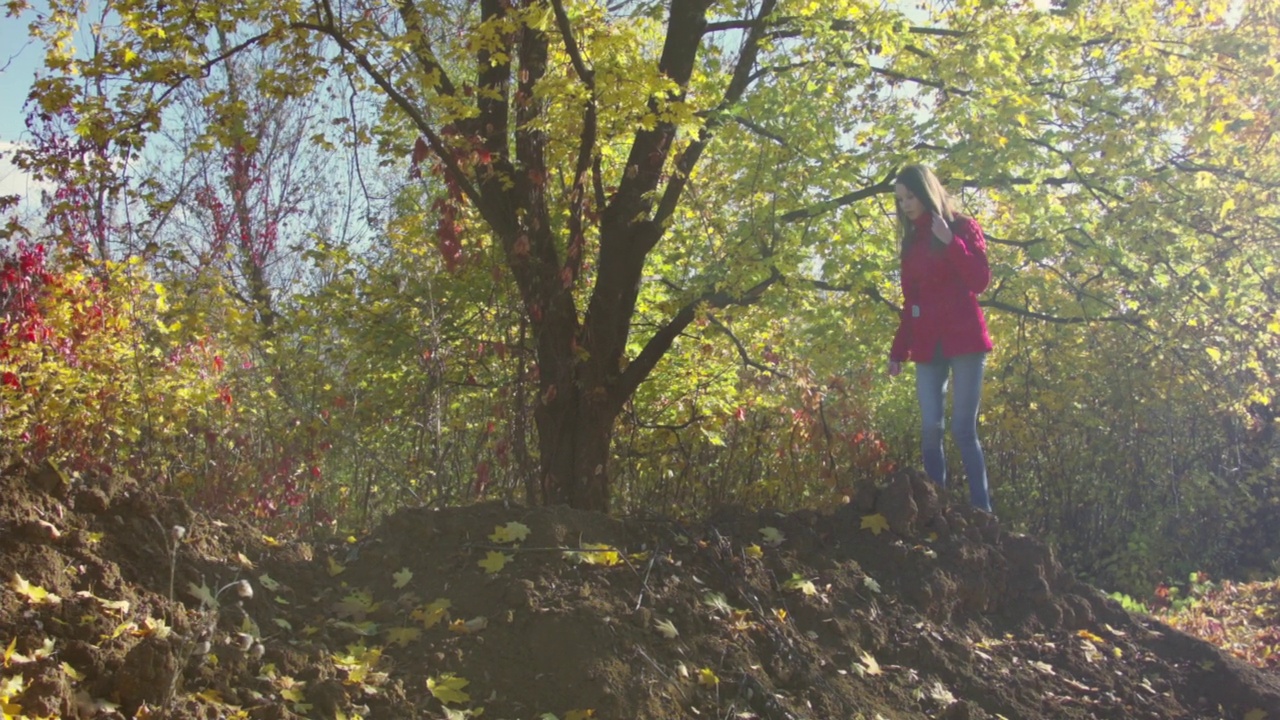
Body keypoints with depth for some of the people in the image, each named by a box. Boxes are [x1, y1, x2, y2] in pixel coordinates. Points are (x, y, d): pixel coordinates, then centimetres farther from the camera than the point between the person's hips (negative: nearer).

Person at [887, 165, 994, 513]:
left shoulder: (963, 227, 2)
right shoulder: (911, 240, 16)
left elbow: (980, 282, -10)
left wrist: (950, 241, -17)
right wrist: (899, 350, 15)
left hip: (964, 340, -5)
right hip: (927, 346, 5)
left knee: (964, 428, -9)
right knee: (930, 430, -3)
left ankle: (982, 510, -5)